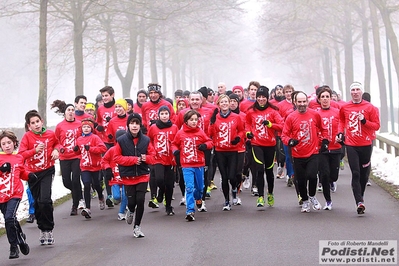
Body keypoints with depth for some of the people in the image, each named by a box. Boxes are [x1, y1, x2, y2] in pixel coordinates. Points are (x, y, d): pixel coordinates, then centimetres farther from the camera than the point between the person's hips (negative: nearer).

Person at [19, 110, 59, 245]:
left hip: (47, 171, -1)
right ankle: (42, 229, 28)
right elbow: (21, 154, -15)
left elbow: (56, 143, 20)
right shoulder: (27, 136, -8)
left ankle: (49, 229, -4)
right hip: (32, 173, 1)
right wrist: (35, 150, -27)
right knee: (37, 203, 10)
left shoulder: (50, 134, -3)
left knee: (45, 200, -18)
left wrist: (56, 150, 0)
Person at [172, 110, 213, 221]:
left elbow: (209, 142, 7)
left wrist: (205, 145, -14)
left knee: (200, 187, 16)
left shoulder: (200, 132, 1)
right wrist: (175, 150, -8)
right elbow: (174, 144, 13)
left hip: (199, 164, 2)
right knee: (189, 187, -11)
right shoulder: (180, 133, -1)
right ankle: (190, 211, -10)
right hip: (186, 165, -2)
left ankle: (198, 198, 51)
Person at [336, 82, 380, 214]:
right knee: (355, 173, -8)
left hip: (366, 145, 0)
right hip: (351, 145, 0)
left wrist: (364, 121, -16)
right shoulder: (344, 107, 5)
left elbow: (376, 125, -1)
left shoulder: (370, 107, -2)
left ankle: (360, 196, 27)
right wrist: (340, 133, 8)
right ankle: (359, 202, -14)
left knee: (364, 173, 9)